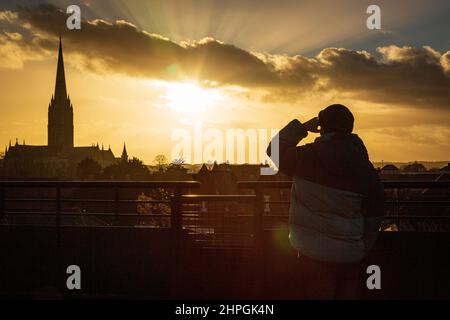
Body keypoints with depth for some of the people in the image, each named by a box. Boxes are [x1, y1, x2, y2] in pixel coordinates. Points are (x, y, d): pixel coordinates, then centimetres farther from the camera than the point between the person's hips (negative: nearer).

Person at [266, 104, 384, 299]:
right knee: (347, 294, 13)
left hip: (315, 254, -4)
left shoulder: (309, 157, -12)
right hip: (350, 255, 4)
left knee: (318, 294, 4)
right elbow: (374, 214, 7)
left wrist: (302, 127, 8)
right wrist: (363, 250, 16)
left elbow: (277, 150, 4)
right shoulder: (366, 168, 2)